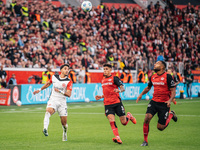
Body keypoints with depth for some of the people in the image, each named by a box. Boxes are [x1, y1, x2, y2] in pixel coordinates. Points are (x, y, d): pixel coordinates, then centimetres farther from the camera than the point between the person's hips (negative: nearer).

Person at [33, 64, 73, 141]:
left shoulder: (69, 81, -3)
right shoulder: (54, 77, 6)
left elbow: (69, 94, -11)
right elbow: (48, 83, 27)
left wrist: (60, 91, -24)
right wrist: (40, 90, 30)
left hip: (62, 102, 0)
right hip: (53, 100, 0)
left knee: (64, 122, 2)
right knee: (48, 111, -33)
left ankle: (64, 135, 32)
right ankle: (45, 128, -51)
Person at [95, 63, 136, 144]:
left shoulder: (114, 78, -3)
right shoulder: (103, 80, 17)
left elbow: (123, 88, -11)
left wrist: (119, 90, -32)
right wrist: (101, 97, 14)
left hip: (117, 102, -4)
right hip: (108, 104, 4)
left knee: (124, 122, 1)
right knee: (112, 121, -16)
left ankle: (129, 116, 35)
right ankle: (118, 138, -20)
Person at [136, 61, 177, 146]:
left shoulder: (168, 77, -10)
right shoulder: (152, 77, 6)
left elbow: (173, 91, -9)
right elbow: (148, 87, 26)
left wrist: (170, 100, -26)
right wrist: (141, 94, 10)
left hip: (164, 104, -4)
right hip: (154, 102, 4)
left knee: (160, 127, -2)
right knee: (147, 118, -18)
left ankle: (171, 115, 29)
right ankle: (145, 141, -5)